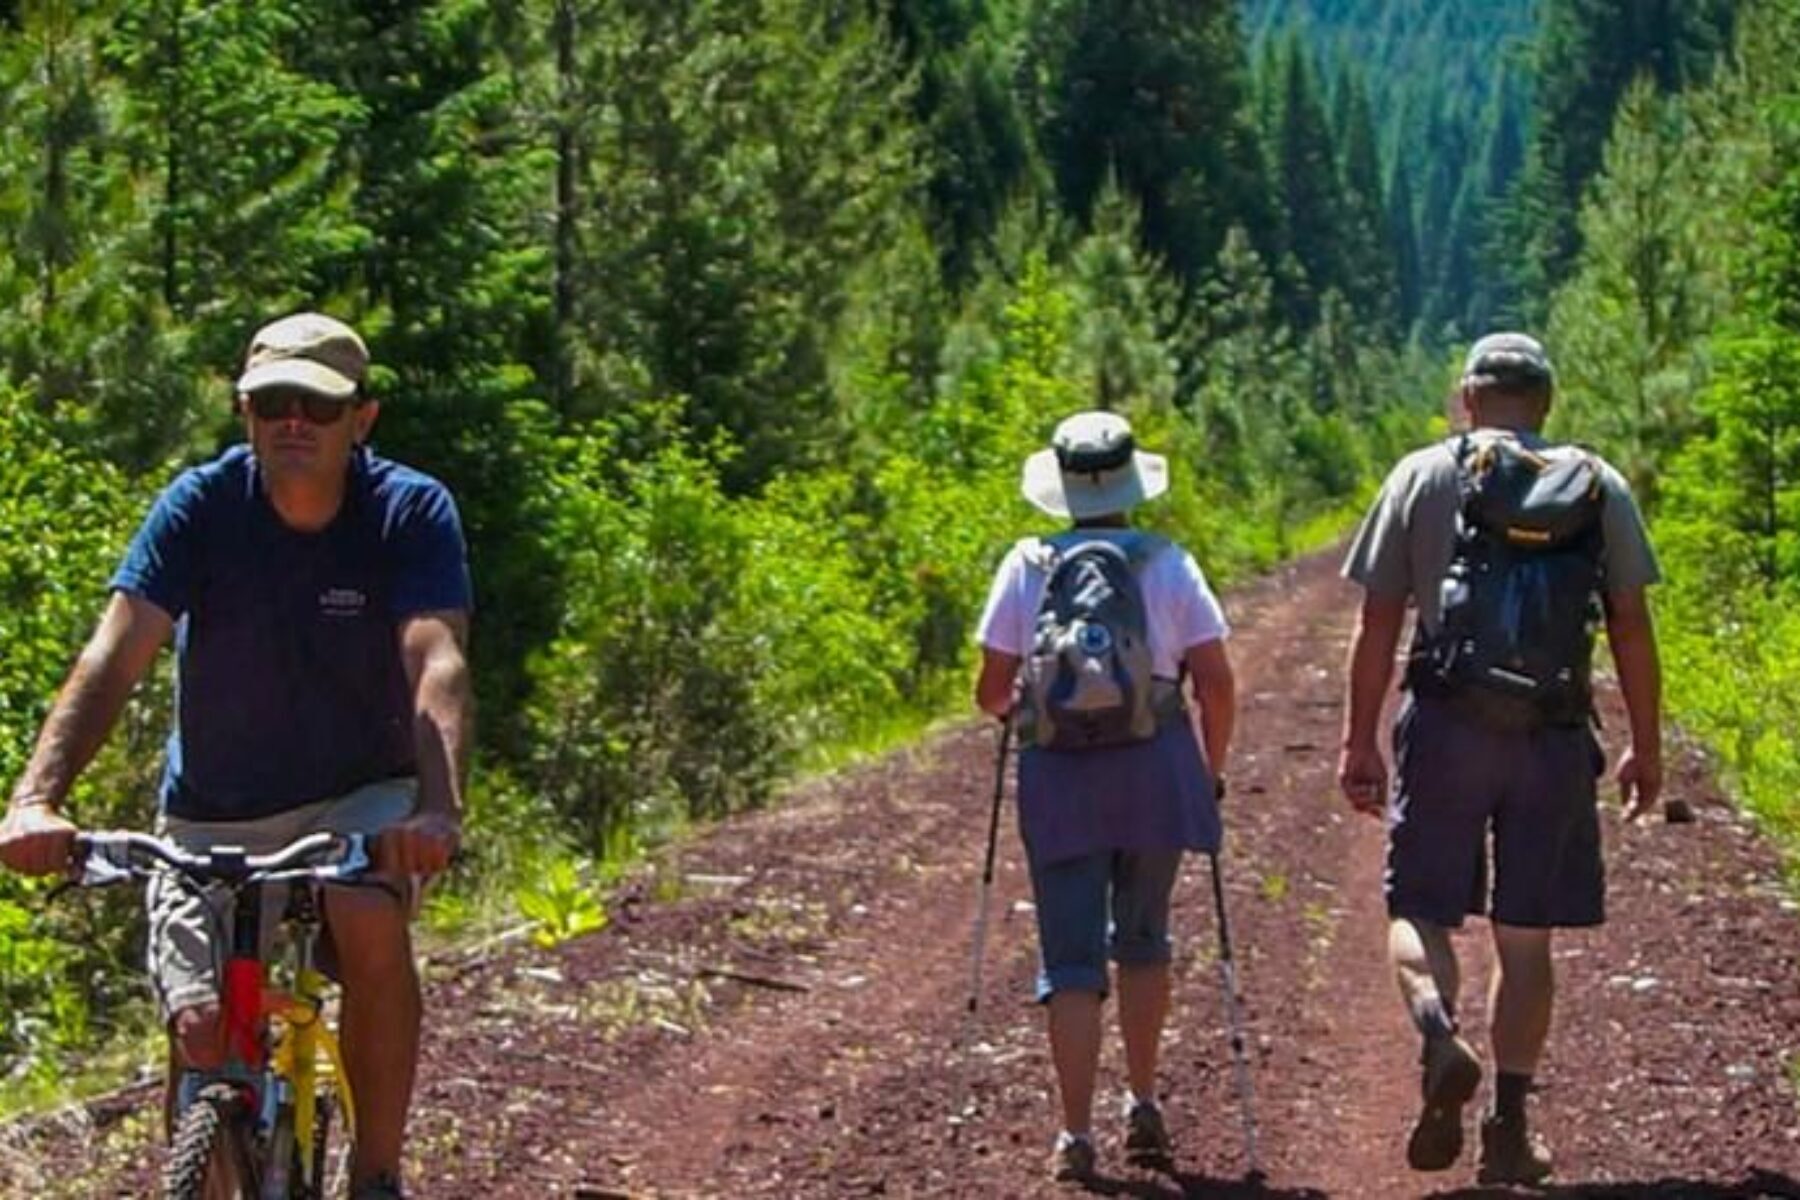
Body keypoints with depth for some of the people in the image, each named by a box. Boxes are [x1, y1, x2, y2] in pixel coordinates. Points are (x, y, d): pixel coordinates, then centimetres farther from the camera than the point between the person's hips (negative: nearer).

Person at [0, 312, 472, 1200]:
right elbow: (115, 654, -23)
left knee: (373, 926, -32)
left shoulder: (412, 512, -13)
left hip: (358, 799, -1)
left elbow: (437, 664, -27)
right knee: (203, 1030, -15)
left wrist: (439, 808, -46)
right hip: (212, 816, 1)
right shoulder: (200, 506, -13)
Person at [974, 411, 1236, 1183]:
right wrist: (1212, 768, 11)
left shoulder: (1028, 567, 1)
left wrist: (1014, 709, 24)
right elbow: (1216, 683, -3)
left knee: (1071, 960, 2)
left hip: (1059, 774, -1)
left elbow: (991, 691, 1)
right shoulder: (1167, 565, 1)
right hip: (1153, 771, 1)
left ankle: (1076, 1135, -6)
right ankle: (1143, 1108, 24)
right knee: (1143, 941, 20)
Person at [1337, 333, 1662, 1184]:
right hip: (1555, 735, 1)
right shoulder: (1598, 485, 7)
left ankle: (1440, 1036, -24)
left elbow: (1378, 622, 1)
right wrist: (1646, 747, 11)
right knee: (1526, 934, 7)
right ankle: (1510, 1128, 7)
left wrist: (1359, 741, 5)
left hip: (1446, 726, -1)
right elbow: (1632, 627, 5)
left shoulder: (1423, 477, 4)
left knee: (1421, 911, 6)